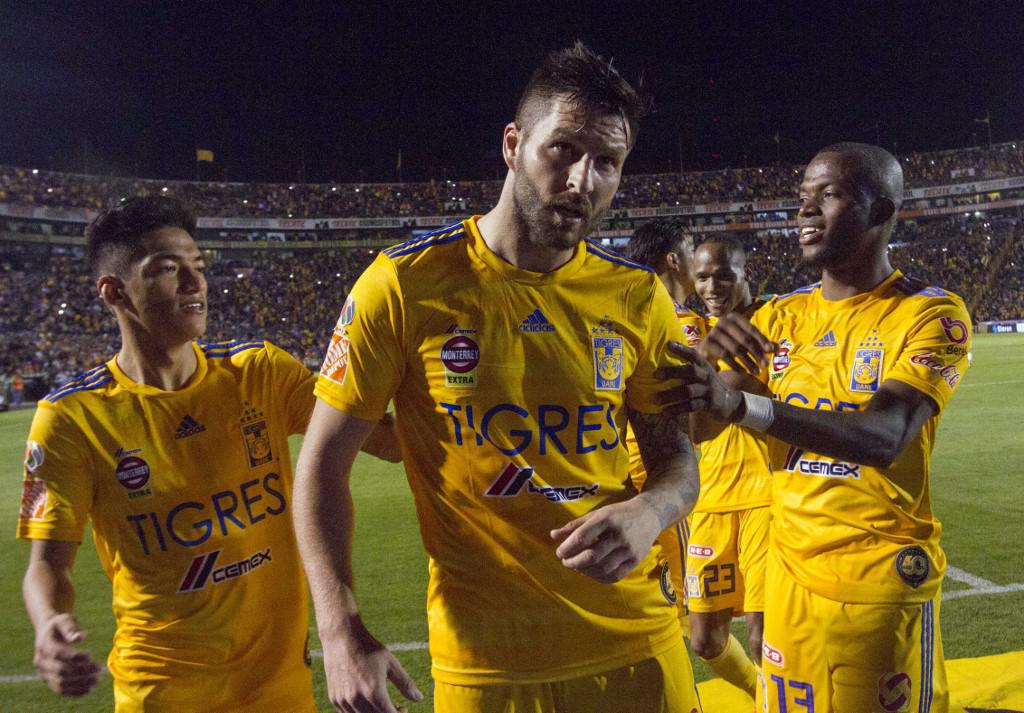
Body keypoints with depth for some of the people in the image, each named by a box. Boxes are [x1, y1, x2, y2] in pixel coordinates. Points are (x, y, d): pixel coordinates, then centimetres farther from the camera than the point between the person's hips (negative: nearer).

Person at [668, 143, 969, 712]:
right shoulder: (780, 316, 5)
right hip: (790, 571, 5)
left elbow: (885, 436, -28)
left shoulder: (931, 315, -11)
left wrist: (741, 404, -43)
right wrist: (711, 355, -22)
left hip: (886, 579, -5)